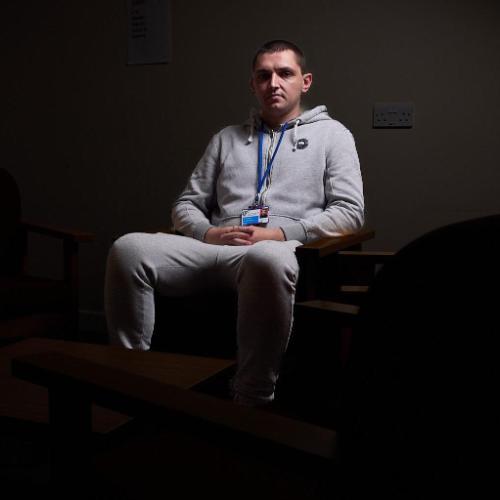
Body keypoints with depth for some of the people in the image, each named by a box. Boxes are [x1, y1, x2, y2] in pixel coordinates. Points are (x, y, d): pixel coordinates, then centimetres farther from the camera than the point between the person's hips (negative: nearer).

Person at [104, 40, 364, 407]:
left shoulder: (331, 134, 17)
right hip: (215, 248, 4)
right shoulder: (226, 139, 27)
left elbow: (350, 212, 5)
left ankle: (252, 402, -32)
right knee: (129, 248, -25)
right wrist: (208, 233, -2)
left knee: (267, 258, -43)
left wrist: (281, 233, -9)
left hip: (278, 251, -3)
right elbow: (186, 205, 23)